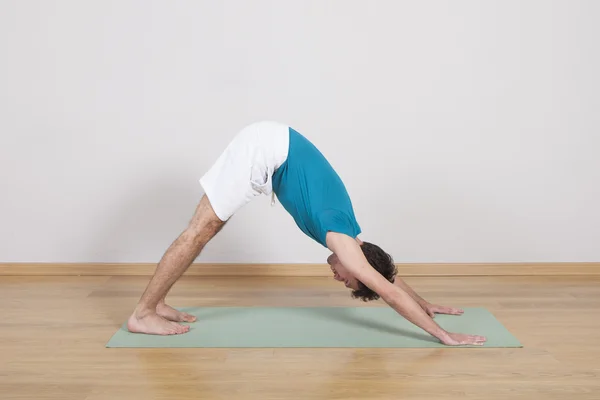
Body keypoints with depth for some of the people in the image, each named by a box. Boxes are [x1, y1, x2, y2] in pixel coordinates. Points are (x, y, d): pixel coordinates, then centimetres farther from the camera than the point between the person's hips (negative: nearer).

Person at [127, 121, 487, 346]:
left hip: (270, 147, 8)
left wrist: (427, 306, 29)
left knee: (207, 229, 9)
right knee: (200, 231, -6)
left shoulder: (347, 235, 5)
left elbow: (387, 277, 21)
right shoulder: (341, 237, -15)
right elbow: (389, 291, -17)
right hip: (264, 149, -8)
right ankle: (143, 314, 1)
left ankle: (157, 303, 17)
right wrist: (444, 335, -14)